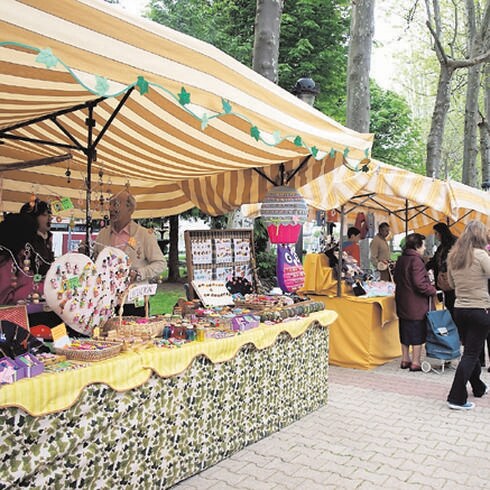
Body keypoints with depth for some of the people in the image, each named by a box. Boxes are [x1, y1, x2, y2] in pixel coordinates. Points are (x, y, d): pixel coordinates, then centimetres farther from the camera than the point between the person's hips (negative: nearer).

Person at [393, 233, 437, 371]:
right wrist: (433, 291, -9)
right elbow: (420, 284, -23)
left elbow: (396, 278, 18)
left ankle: (405, 360, 24)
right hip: (416, 304, -8)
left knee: (405, 333, 16)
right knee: (418, 334, 2)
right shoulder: (416, 260, -19)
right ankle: (415, 363, 8)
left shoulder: (401, 259, 8)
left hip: (402, 303, 8)